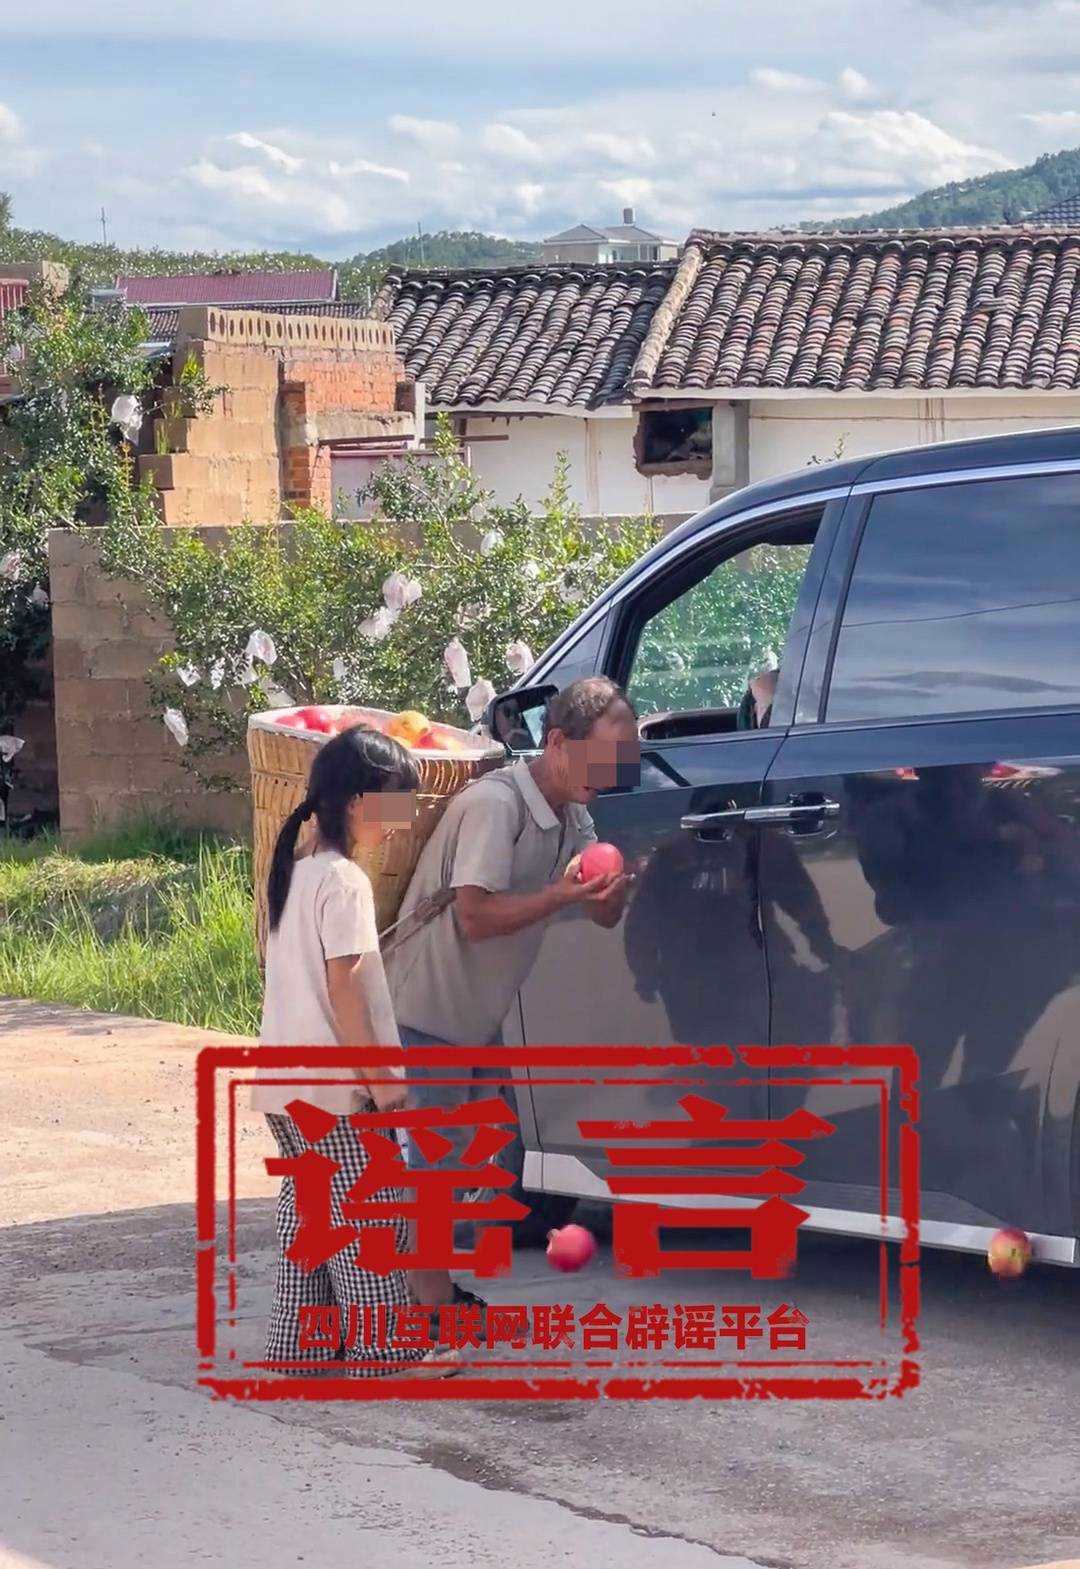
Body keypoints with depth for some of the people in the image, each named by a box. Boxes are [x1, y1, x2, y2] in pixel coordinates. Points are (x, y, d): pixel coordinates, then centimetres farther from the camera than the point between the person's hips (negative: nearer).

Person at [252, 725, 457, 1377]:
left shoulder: (296, 872, 12)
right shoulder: (345, 881, -16)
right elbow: (343, 986, -20)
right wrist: (380, 1077, -16)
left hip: (284, 1083, 9)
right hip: (334, 1086, -9)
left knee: (306, 1210, 15)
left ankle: (300, 1339, 19)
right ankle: (381, 1346, -1)